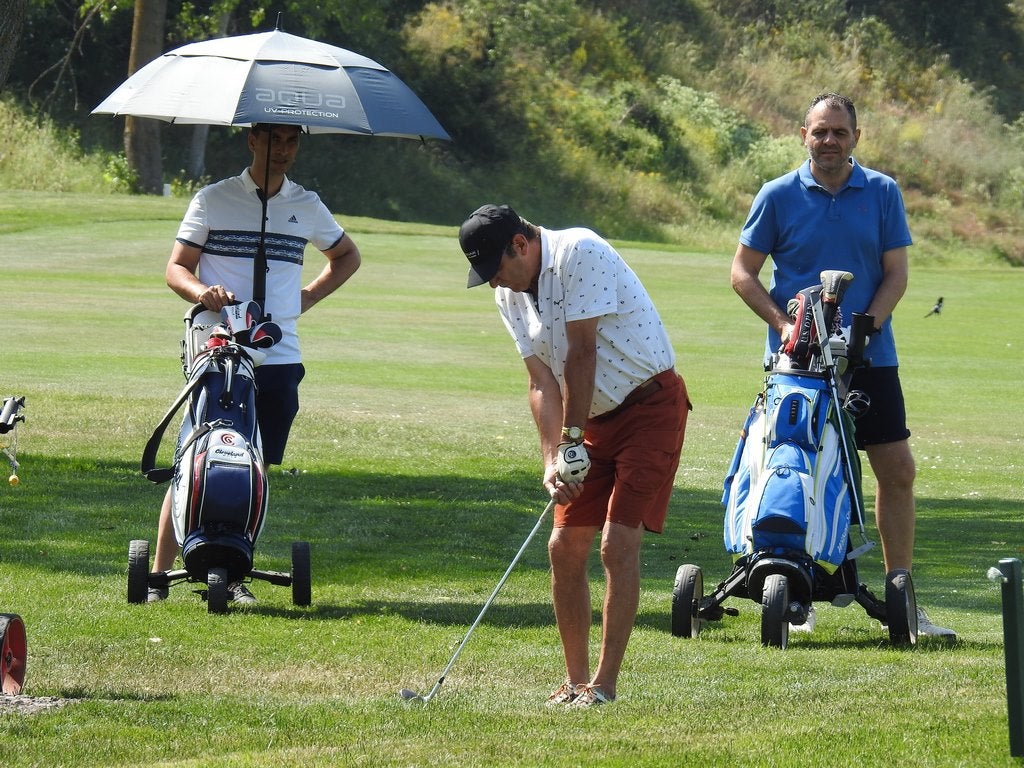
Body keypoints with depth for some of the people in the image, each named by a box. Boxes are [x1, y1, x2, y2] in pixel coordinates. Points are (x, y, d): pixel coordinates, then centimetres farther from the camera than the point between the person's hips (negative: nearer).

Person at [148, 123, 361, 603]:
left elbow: (347, 256, 29)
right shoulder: (214, 200, 4)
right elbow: (176, 268, 4)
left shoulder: (307, 207, 13)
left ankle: (234, 575, 9)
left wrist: (308, 297, 13)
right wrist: (201, 291, -18)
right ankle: (159, 572, -5)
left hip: (279, 358, 3)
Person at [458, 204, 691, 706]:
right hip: (596, 420, 8)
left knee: (618, 543, -15)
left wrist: (573, 437, -18)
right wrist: (553, 459, -13)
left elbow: (582, 353, -21)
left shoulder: (579, 253, -20)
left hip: (650, 405, -8)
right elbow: (542, 381, 0)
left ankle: (604, 683, -12)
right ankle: (575, 679, 12)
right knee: (565, 546, 3)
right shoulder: (509, 295, 4)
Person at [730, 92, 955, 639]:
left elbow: (896, 272, 3)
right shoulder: (779, 196, 0)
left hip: (869, 355, 1)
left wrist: (865, 327, -12)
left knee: (897, 470, -2)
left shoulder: (882, 193, 4)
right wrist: (783, 323, -11)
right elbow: (743, 272, 4)